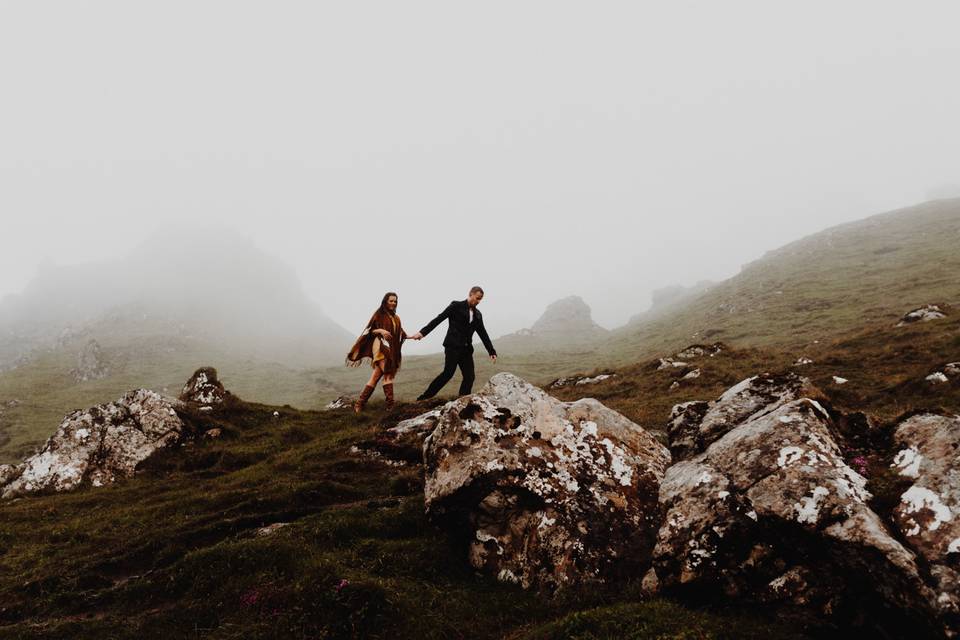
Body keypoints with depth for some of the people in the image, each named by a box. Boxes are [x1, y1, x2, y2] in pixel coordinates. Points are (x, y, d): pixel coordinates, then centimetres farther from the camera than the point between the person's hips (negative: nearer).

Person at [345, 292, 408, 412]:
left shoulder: (396, 318, 19)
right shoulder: (379, 314, 2)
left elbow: (400, 333, 15)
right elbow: (370, 330, 0)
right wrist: (380, 330, -18)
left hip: (391, 350, 6)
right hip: (381, 347, -6)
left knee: (376, 376, 0)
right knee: (388, 374, -14)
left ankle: (360, 403, 1)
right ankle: (390, 405, -15)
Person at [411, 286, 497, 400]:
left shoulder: (478, 314, 15)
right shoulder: (456, 306, -1)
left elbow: (483, 334, 19)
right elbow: (439, 319, -7)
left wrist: (492, 351, 14)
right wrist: (422, 332, -17)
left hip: (466, 349, 6)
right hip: (453, 346, -6)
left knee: (469, 377, -3)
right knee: (448, 373, -14)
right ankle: (425, 396, -4)